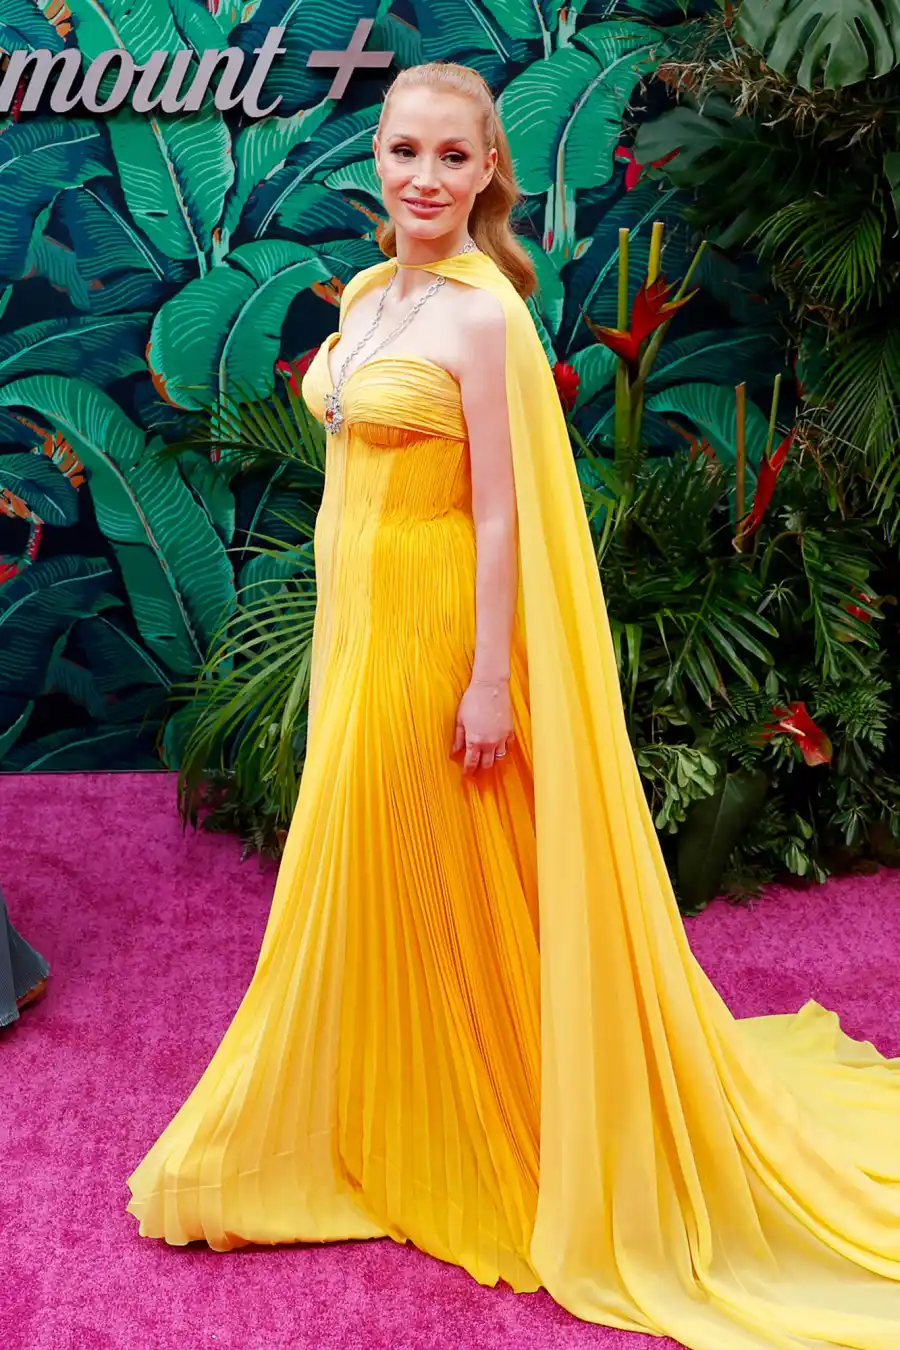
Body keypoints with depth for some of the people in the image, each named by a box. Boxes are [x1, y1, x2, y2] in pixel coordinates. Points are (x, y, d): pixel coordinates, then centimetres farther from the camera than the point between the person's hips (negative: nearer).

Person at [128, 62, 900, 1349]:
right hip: (358, 616, 8)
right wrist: (341, 629, 18)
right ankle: (375, 1121, 37)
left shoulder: (483, 313, -15)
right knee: (363, 872, 18)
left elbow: (501, 512, -17)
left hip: (433, 625, -8)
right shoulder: (366, 293, 10)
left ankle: (474, 1143, 26)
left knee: (441, 879, 4)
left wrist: (490, 680, -19)